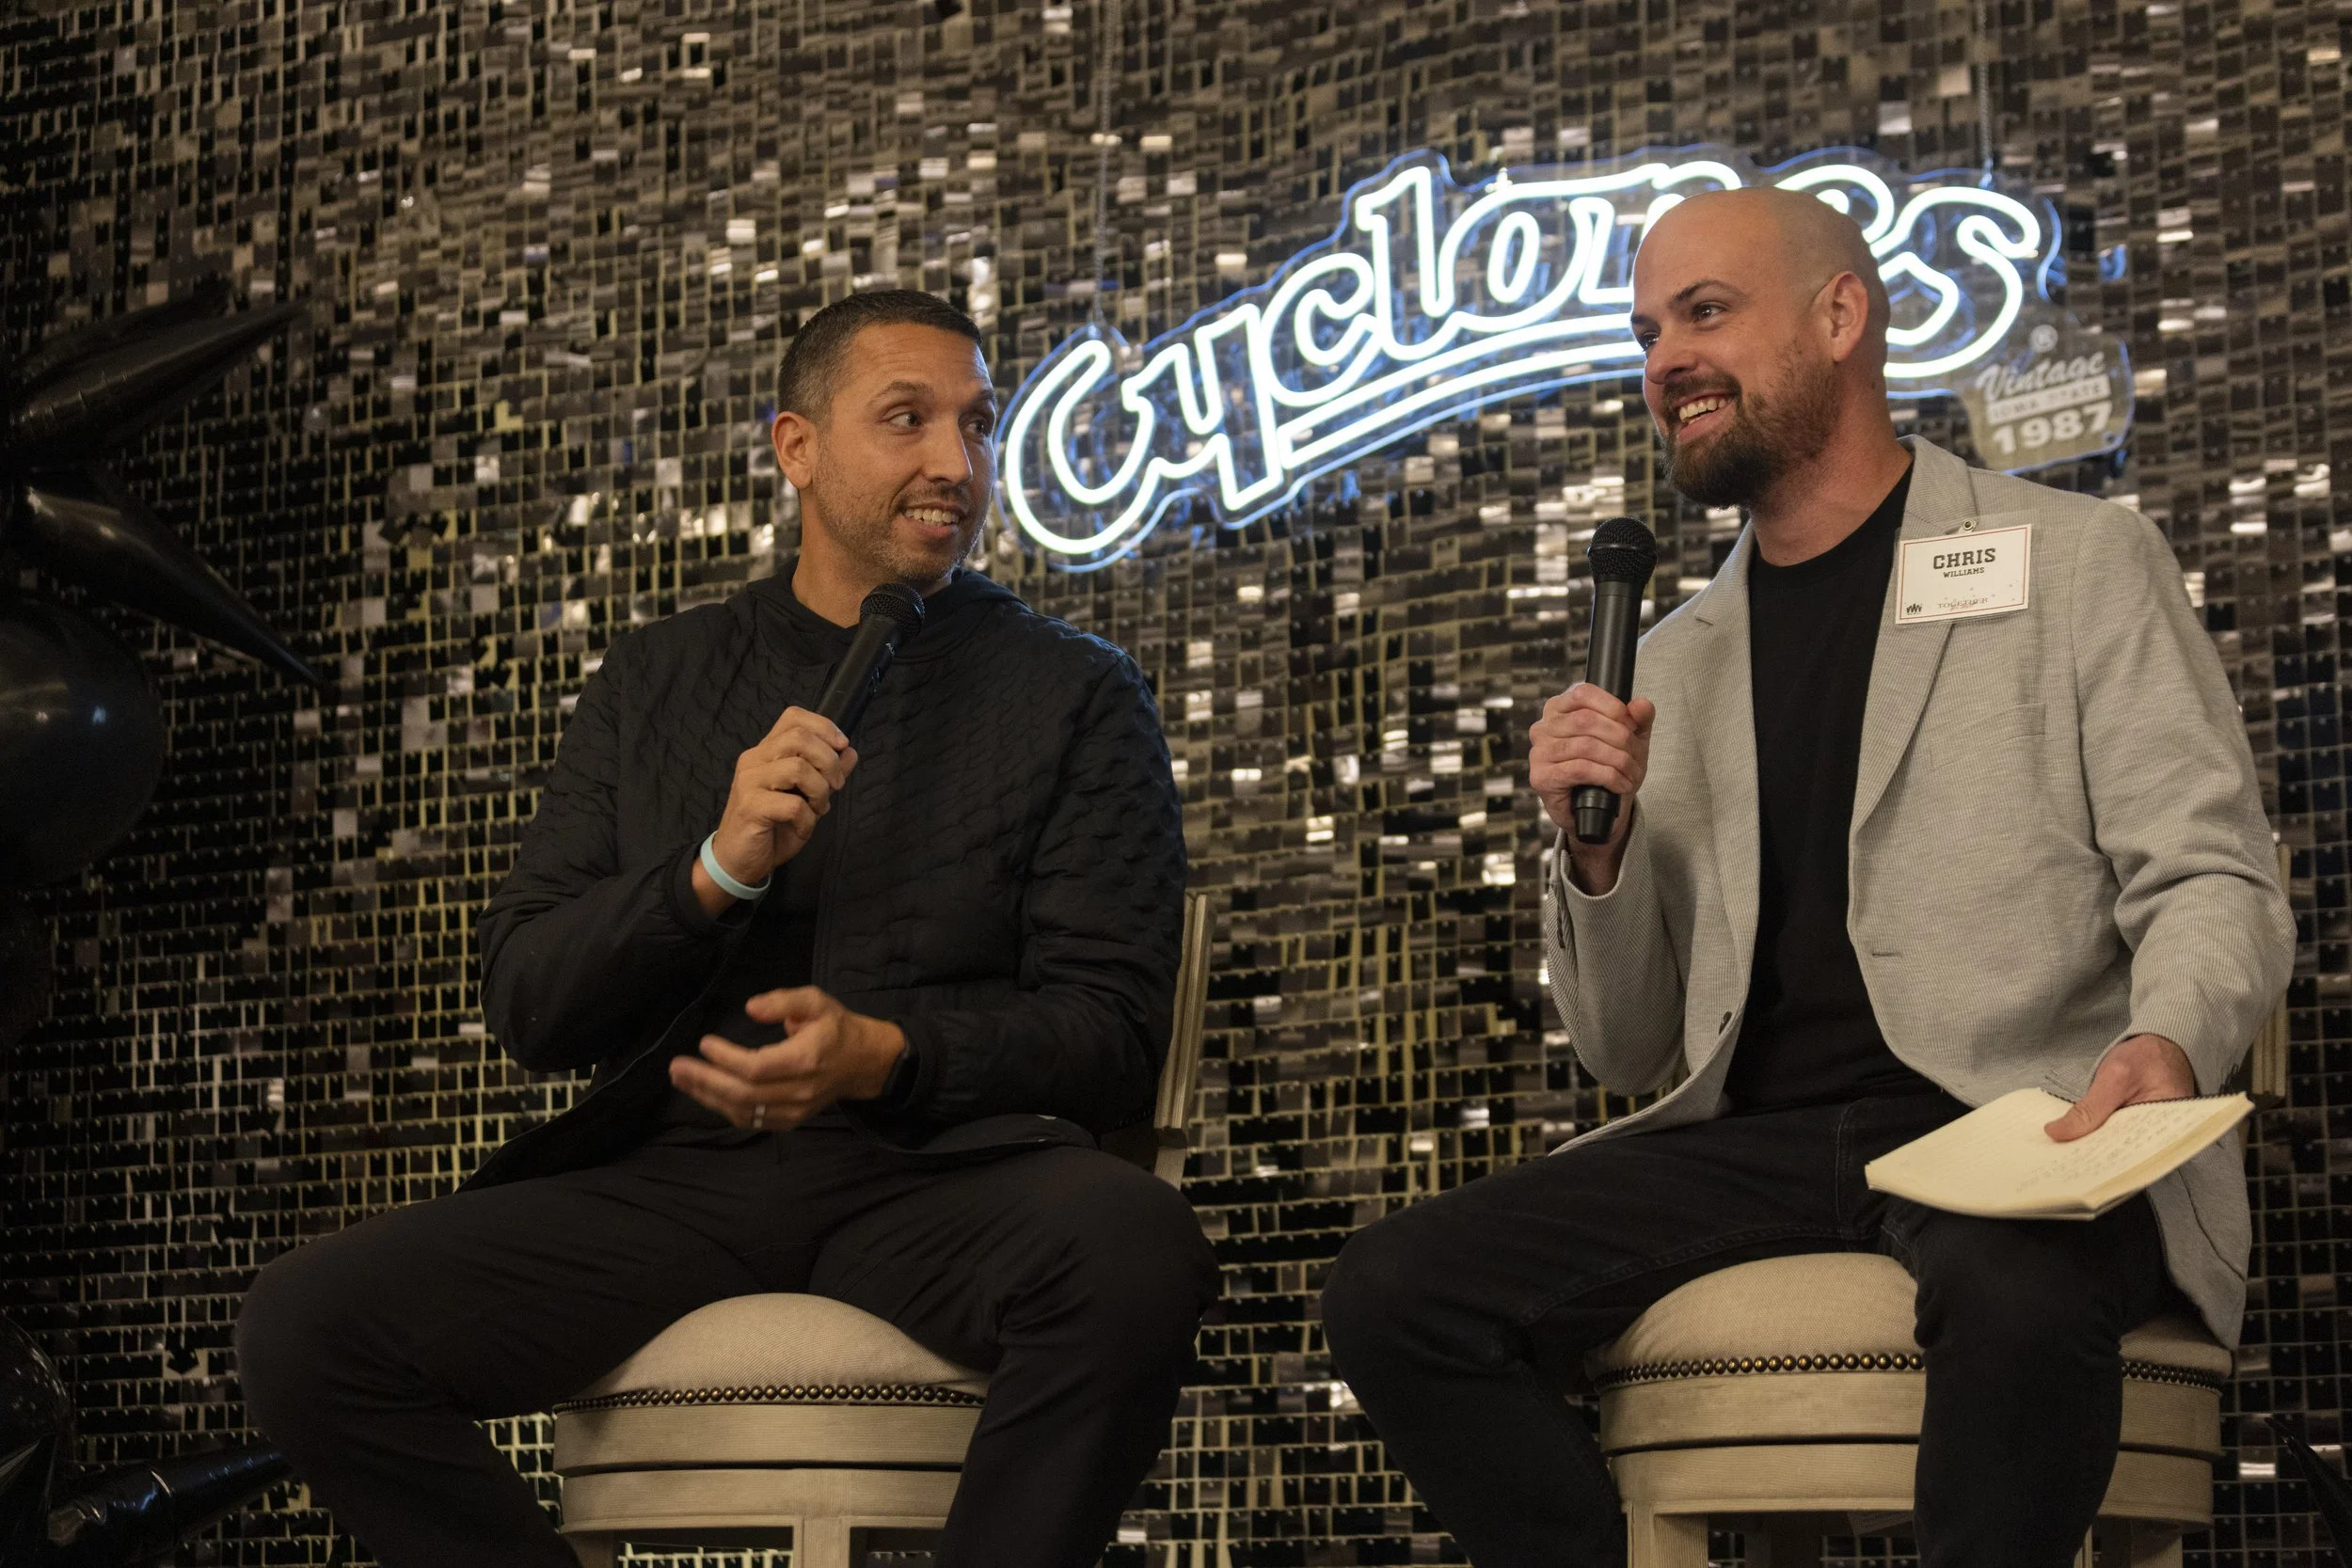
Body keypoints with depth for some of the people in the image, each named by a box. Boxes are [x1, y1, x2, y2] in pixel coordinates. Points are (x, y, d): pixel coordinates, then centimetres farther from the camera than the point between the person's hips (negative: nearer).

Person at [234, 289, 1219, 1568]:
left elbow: (1113, 1030, 2)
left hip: (936, 1170, -2)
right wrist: (715, 871, -8)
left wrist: (884, 1057, -17)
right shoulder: (653, 682, 17)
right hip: (672, 1174, 2)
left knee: (1135, 1248, -37)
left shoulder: (1076, 695, 10)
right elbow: (526, 1007, 11)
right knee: (302, 1325, -21)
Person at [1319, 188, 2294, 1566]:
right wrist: (1597, 847, 0)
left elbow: (2212, 880, 1)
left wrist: (2167, 1044, -22)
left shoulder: (2077, 561, 9)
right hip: (1761, 1137, 4)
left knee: (2021, 1294, -39)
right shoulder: (1678, 659, 20)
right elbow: (1633, 1056, 20)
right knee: (1391, 1295, -18)